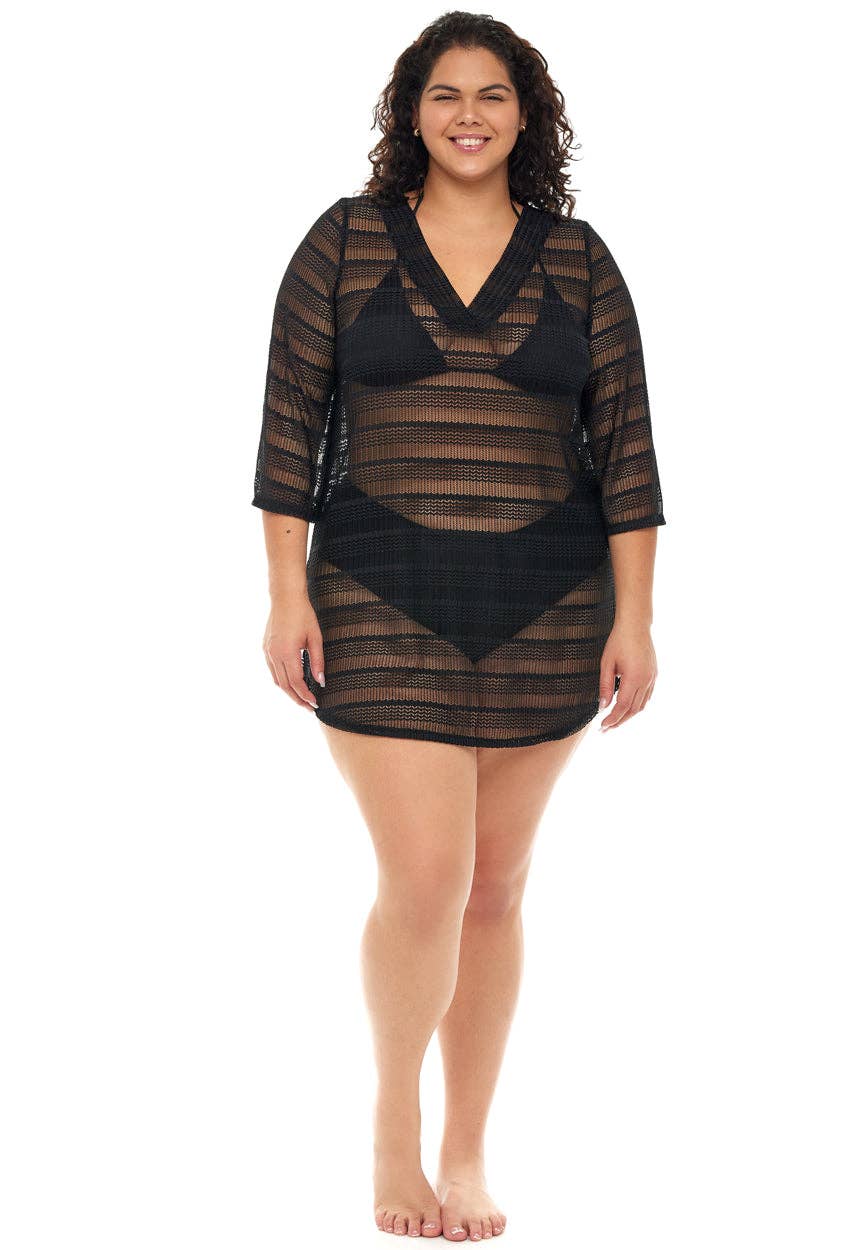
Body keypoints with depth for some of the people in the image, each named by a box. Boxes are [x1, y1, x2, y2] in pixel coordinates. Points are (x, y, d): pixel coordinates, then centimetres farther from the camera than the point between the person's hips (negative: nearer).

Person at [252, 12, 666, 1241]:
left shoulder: (578, 259, 4)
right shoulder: (344, 241, 0)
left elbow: (624, 445, 2)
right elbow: (290, 424, -1)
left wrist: (635, 618, -3)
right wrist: (287, 594, -7)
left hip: (545, 607, 2)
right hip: (384, 604, -2)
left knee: (496, 883, 8)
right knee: (426, 877, -12)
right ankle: (394, 1124, 12)